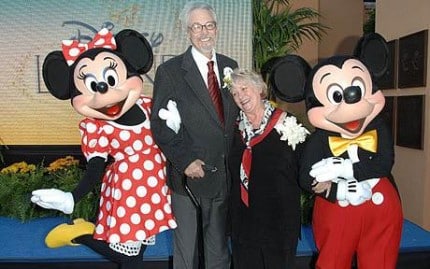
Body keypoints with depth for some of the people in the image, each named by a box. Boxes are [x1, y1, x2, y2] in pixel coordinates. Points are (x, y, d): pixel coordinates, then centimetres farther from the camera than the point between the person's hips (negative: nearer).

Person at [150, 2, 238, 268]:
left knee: (220, 244, 20)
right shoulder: (170, 71, -6)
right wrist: (185, 161, -16)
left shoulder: (230, 66, 6)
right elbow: (161, 125, -8)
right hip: (189, 174, -3)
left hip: (225, 174, 4)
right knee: (186, 245, 13)